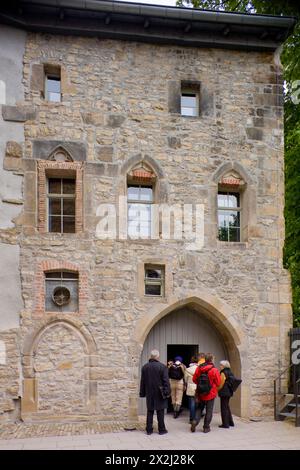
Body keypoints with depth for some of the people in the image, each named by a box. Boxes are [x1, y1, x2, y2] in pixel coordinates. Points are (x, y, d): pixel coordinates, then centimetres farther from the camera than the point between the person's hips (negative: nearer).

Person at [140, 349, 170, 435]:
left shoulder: (145, 367, 1)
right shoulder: (162, 367, -11)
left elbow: (142, 381, 6)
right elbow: (166, 381, -11)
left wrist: (142, 393, 12)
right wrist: (167, 392, -5)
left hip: (149, 393, 3)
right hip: (159, 393, -3)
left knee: (150, 412, 10)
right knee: (160, 412, 6)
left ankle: (149, 430, 13)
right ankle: (161, 429, 11)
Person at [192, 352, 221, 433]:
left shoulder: (199, 368, -5)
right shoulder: (214, 370, -15)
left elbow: (194, 379, 3)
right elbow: (218, 383, -9)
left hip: (200, 393, 3)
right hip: (211, 393, -3)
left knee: (199, 408, 17)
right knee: (209, 410, 9)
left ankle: (195, 422, -2)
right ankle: (206, 427, 14)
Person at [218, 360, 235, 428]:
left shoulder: (223, 373, -15)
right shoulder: (230, 372, 12)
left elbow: (221, 384, -16)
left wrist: (216, 390, -3)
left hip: (224, 392, -9)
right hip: (229, 392, 9)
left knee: (224, 408, -2)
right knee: (227, 407, 19)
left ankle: (225, 424, 1)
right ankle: (230, 422, 26)